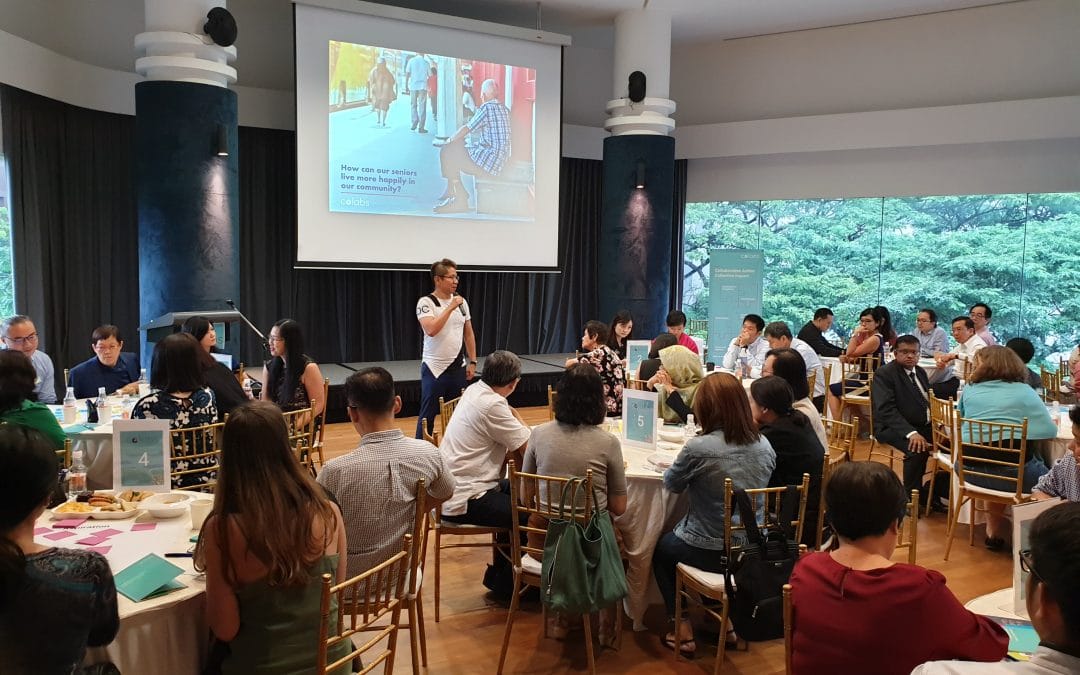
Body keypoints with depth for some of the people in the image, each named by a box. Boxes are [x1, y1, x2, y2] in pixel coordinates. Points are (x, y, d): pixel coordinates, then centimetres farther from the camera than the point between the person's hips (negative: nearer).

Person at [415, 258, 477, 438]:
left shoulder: (461, 301, 7)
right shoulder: (426, 302, -9)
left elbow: (468, 334, 14)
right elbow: (431, 330, -25)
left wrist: (472, 362, 10)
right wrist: (451, 307, -21)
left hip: (458, 368, 5)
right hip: (434, 369, -5)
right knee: (427, 416, 2)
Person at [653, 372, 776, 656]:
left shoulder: (699, 448, -25)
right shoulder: (764, 446, -7)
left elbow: (671, 484, -6)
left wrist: (682, 462, 12)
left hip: (709, 553, -5)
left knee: (661, 549, 28)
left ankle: (683, 630, 24)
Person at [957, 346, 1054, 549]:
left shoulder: (970, 389, 8)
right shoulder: (1024, 391, 0)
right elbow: (1049, 431, -3)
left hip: (970, 470, 4)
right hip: (1011, 471, -4)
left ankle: (994, 532, 35)